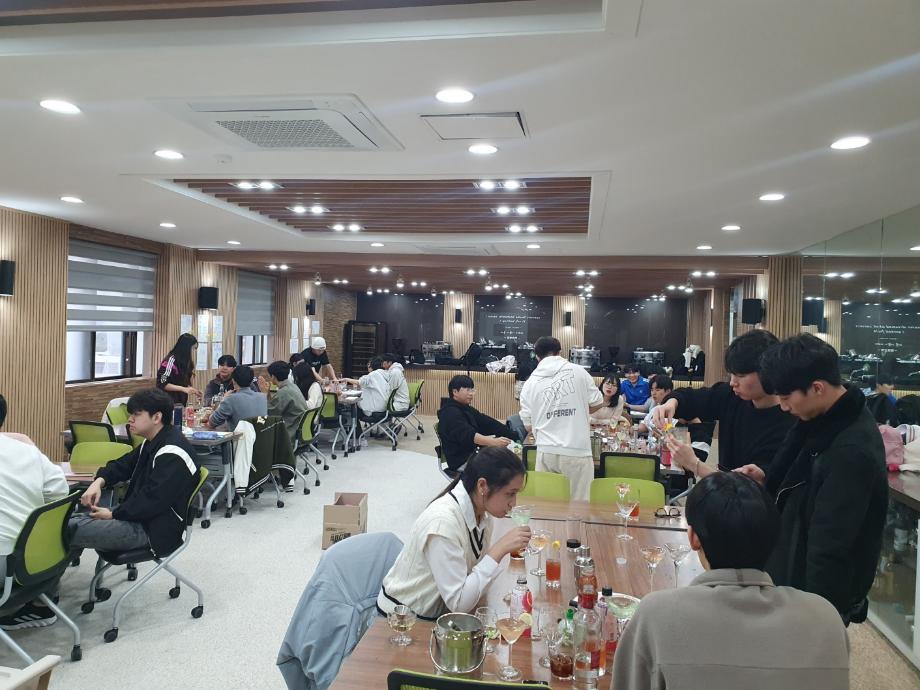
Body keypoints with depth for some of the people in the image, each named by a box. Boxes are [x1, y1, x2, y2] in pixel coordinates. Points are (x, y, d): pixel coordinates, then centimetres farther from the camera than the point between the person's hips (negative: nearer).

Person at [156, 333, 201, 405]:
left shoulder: (185, 361, 8)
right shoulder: (171, 360, -14)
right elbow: (162, 384, -18)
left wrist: (192, 390, 4)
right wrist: (184, 389, -23)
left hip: (181, 402, 7)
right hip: (170, 403, -7)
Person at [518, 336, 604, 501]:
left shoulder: (530, 383, 4)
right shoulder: (578, 371, 0)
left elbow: (528, 423, 9)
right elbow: (598, 403, 6)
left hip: (546, 451, 2)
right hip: (577, 451, -2)